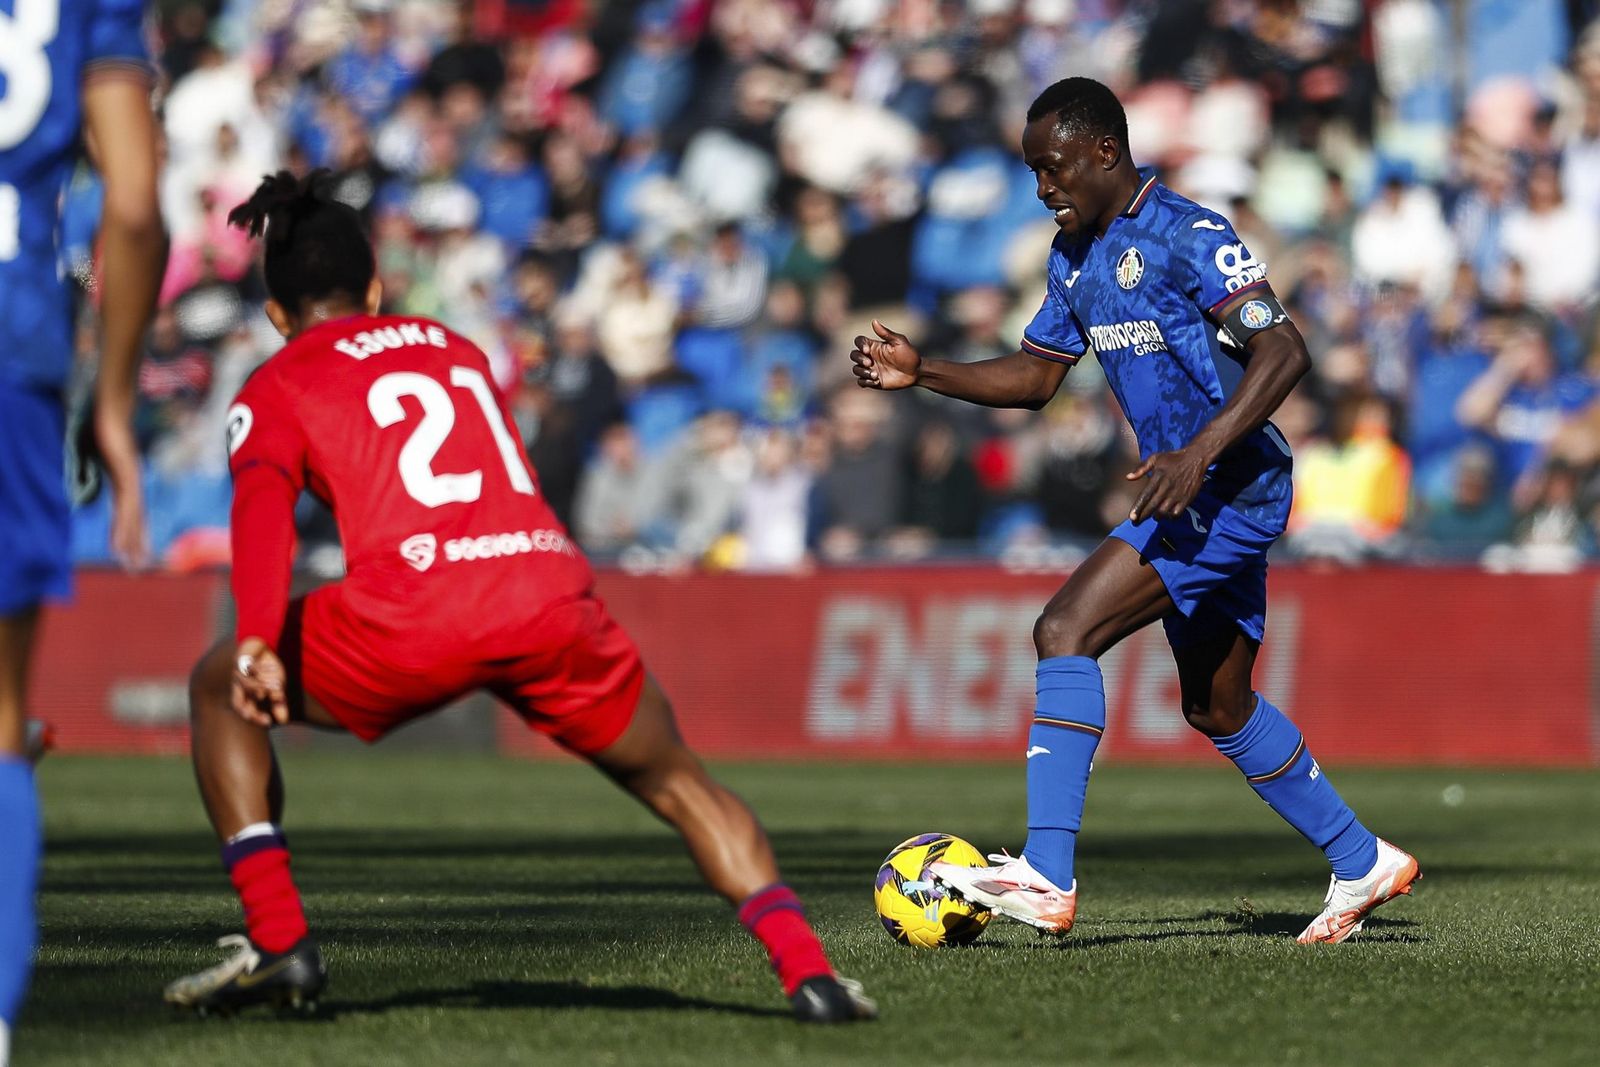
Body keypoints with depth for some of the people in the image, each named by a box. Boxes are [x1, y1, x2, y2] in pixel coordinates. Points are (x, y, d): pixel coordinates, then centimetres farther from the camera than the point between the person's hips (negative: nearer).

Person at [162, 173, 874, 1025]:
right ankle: (807, 969, 5)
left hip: (415, 617, -4)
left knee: (217, 690, 21)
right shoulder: (456, 351, 31)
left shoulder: (275, 391, 16)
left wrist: (258, 642, -17)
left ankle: (276, 945, 10)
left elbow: (263, 502, -3)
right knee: (673, 780, 24)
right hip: (553, 597, 4)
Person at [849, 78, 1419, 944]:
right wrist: (922, 375, 5)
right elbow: (1034, 376, 20)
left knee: (1066, 631, -20)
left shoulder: (1186, 238, -16)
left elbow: (1284, 352, -22)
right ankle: (1362, 865, 31)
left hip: (1232, 486, -10)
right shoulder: (1075, 257, 12)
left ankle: (1046, 877, -25)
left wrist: (1199, 453, -31)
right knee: (1219, 709, 18)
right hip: (1191, 495, 10)